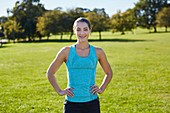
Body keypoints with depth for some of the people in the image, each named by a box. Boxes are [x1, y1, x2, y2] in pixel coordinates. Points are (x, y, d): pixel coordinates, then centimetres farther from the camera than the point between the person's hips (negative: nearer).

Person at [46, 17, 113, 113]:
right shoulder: (67, 51, -1)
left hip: (92, 103, 1)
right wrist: (59, 91, 2)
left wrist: (101, 89, 7)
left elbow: (109, 73, 19)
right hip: (72, 104, -1)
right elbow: (50, 73, 9)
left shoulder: (98, 52, 3)